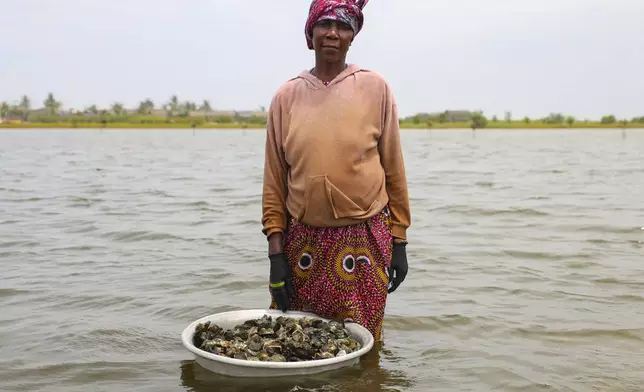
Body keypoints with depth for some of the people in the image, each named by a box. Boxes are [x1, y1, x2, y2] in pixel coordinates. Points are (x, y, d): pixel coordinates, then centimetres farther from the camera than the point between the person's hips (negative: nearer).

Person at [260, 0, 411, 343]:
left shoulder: (375, 88, -1)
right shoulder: (286, 96, 2)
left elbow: (393, 169, 2)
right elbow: (274, 180, 4)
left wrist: (399, 241, 2)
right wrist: (276, 251, -1)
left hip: (364, 241, -1)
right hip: (303, 241, 2)